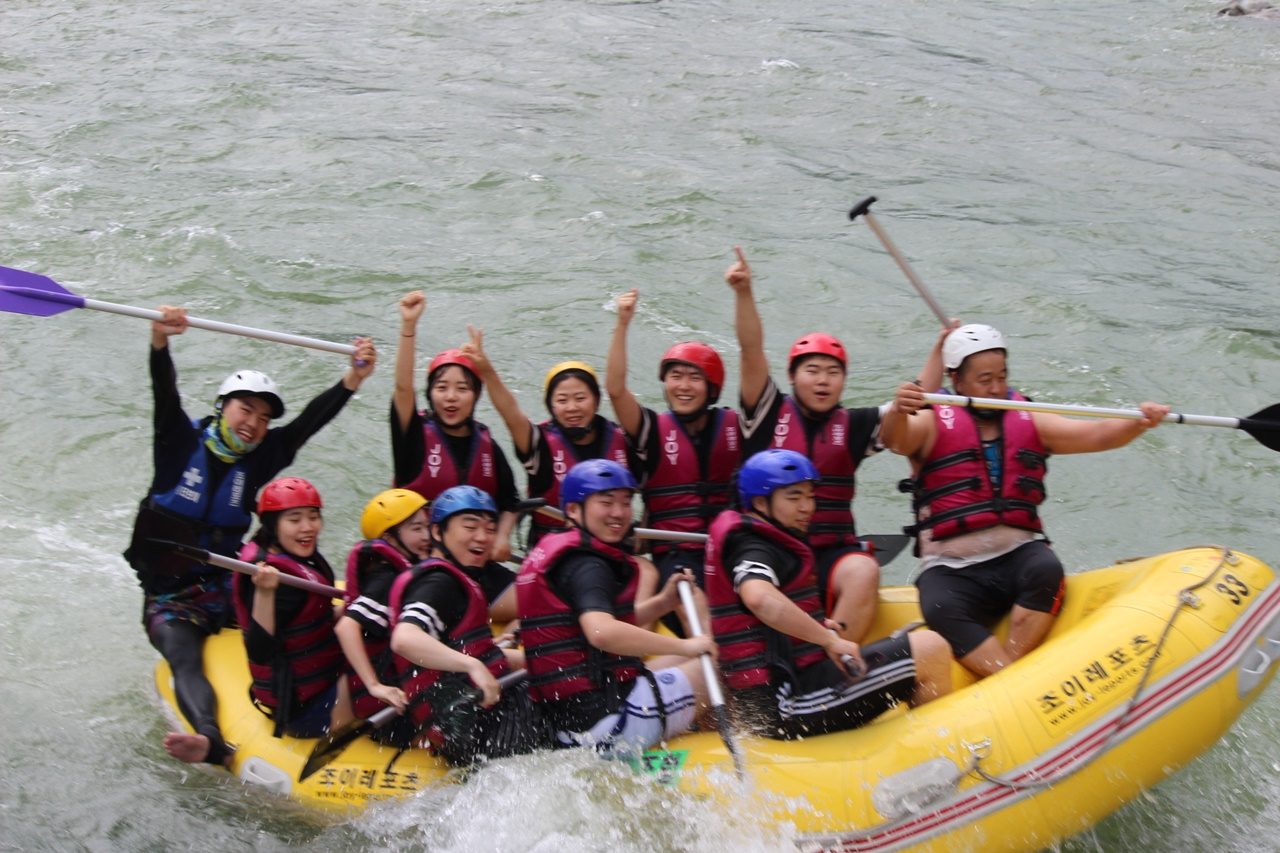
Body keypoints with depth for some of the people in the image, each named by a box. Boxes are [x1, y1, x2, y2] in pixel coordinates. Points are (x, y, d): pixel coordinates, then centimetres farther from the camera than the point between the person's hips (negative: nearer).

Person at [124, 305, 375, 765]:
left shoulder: (257, 460, 4)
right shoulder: (183, 442, -2)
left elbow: (309, 422, -6)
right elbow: (165, 395, -20)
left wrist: (352, 379, -20)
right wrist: (160, 341, -39)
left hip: (227, 588, 3)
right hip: (170, 600, -3)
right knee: (185, 659, -30)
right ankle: (211, 742, -53)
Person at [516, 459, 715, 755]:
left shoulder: (554, 552, 17)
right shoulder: (587, 566, -14)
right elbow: (601, 632, -33)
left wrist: (663, 602, 11)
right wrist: (684, 646, -24)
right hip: (606, 719, -11)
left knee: (689, 662, 26)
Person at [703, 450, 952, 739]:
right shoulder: (753, 550, -12)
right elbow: (759, 598, -35)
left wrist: (820, 628, 18)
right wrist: (829, 639, -27)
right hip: (791, 706, -11)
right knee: (930, 648, -10)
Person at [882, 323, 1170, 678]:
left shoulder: (1029, 422, 14)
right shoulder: (933, 425, 3)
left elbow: (1096, 434, 3)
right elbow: (896, 440, -19)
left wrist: (1139, 423, -18)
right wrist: (897, 412, -43)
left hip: (1018, 555, 3)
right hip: (952, 569, -3)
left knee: (1046, 569, -31)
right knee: (941, 610, -34)